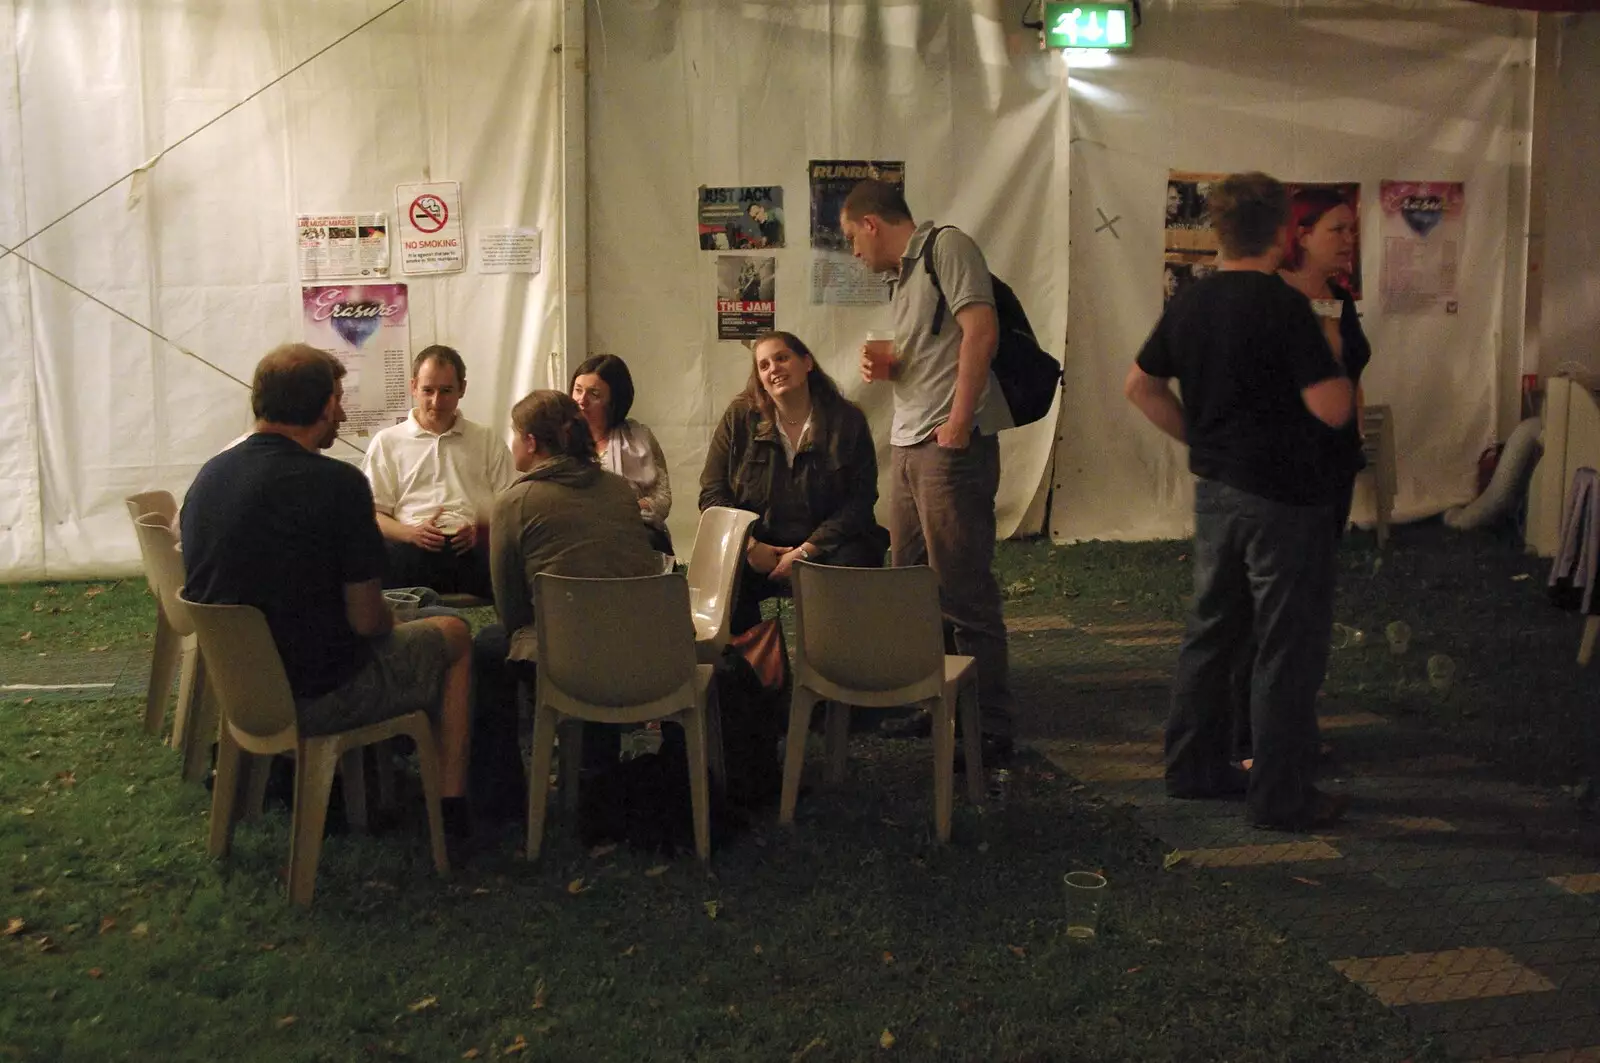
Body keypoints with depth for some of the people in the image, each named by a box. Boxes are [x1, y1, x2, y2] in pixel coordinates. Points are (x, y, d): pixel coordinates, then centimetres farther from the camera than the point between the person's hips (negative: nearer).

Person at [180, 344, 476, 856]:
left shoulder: (208, 475, 1)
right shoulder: (336, 483, -22)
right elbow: (366, 619, -19)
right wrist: (387, 617, 5)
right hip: (318, 697, -7)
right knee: (454, 637, 16)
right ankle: (450, 809, 19)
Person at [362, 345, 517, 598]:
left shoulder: (490, 443, 25)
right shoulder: (386, 442, 20)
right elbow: (372, 513, 11)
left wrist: (482, 529, -5)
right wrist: (411, 533, -9)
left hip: (474, 548, 1)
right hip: (412, 550, -1)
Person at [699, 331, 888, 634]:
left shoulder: (848, 420, 0)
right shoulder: (739, 418, 3)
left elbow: (859, 501, -4)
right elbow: (712, 492, 3)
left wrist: (805, 552, -14)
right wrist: (749, 546, -13)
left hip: (825, 547, 0)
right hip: (757, 543, 1)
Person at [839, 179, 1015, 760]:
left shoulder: (946, 245, -6)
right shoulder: (905, 274, 21)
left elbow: (981, 331, -18)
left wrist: (957, 423, -21)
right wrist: (885, 365, 9)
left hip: (951, 444, -10)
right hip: (908, 445, 10)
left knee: (964, 591, -7)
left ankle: (990, 726, 0)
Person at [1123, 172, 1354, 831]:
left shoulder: (1188, 303, 5)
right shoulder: (1284, 306, -17)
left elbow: (1140, 387, 15)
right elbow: (1332, 409, -20)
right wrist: (1332, 359, -1)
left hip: (1215, 490, 8)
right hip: (1284, 497, -7)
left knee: (1211, 630, 17)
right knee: (1286, 647, 1)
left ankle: (1193, 767, 27)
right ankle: (1282, 796, 8)